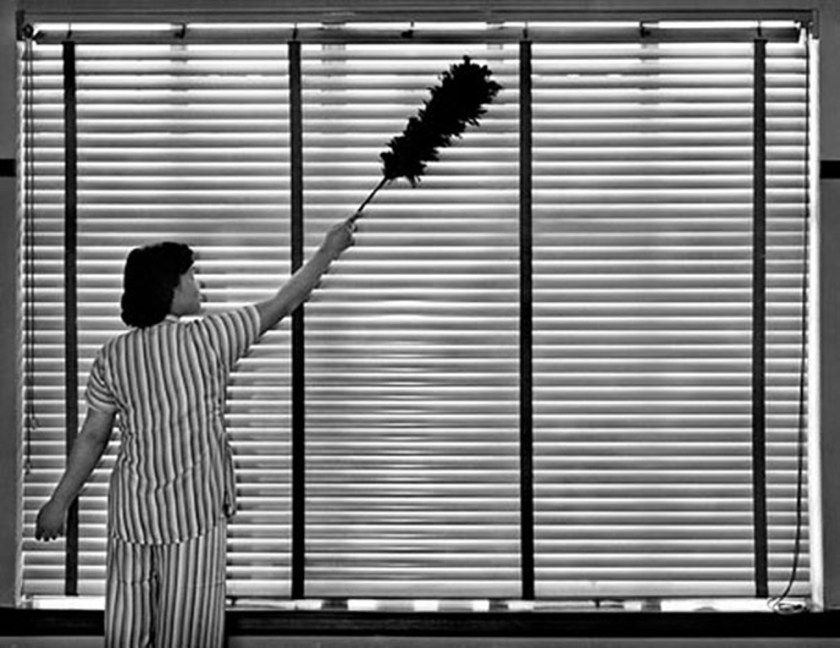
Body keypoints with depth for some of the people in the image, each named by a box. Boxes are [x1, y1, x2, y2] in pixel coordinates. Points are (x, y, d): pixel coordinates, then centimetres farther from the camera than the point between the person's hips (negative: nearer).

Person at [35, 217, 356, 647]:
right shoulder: (207, 338, -8)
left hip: (132, 511, 4)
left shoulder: (112, 356, 1)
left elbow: (92, 437, 3)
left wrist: (60, 502, 13)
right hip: (194, 513, -4)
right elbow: (282, 305, 1)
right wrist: (328, 252, 13)